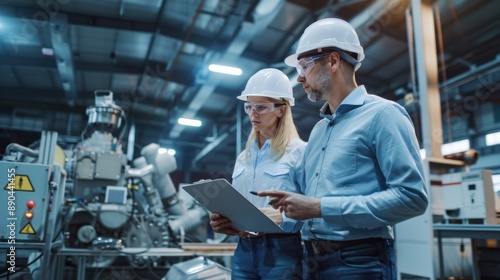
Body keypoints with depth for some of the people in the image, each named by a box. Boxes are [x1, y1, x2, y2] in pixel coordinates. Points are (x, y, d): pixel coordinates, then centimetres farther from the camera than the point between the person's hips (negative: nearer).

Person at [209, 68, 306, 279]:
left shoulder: (299, 151, -6)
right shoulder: (243, 157, 14)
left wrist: (281, 218, -25)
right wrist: (221, 220, -3)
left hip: (282, 251, -5)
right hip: (243, 249, 6)